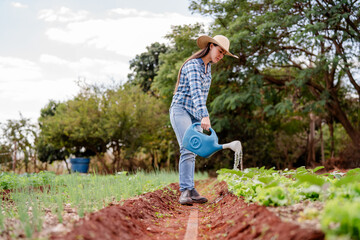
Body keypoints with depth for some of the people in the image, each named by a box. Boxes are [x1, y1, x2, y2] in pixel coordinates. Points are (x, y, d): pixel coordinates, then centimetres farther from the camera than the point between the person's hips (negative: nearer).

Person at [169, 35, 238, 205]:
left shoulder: (208, 66, 13)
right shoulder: (193, 65, -16)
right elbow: (196, 92, -31)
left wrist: (202, 116, 19)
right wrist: (205, 115, -42)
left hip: (196, 114, 8)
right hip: (180, 109, -8)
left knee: (192, 152, 2)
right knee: (187, 150, -18)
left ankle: (190, 191, 1)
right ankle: (185, 191, -18)